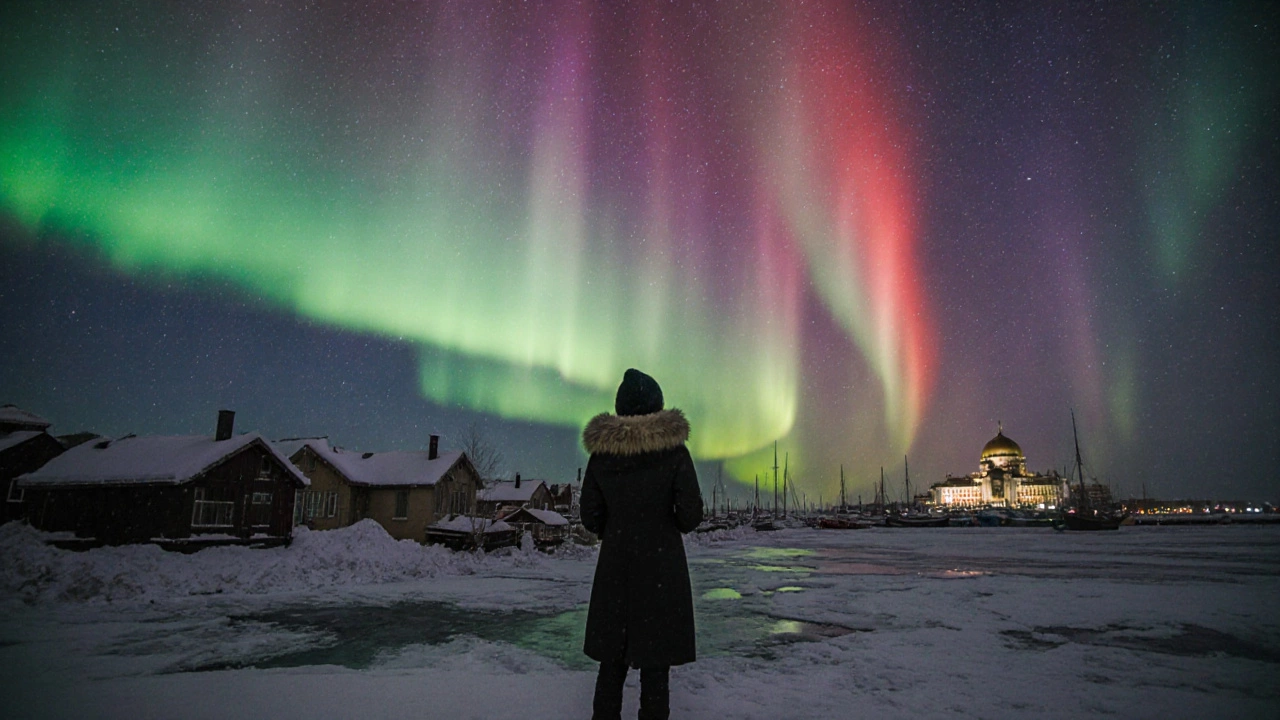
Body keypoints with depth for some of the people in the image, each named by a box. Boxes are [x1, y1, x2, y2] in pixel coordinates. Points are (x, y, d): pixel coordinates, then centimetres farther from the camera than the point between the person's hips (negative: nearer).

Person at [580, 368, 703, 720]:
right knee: (655, 661, 6)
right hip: (661, 566, -3)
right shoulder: (674, 450, -11)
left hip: (614, 567, 3)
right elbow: (690, 514, -11)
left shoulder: (601, 452, -3)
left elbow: (590, 516, 1)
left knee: (612, 658, 15)